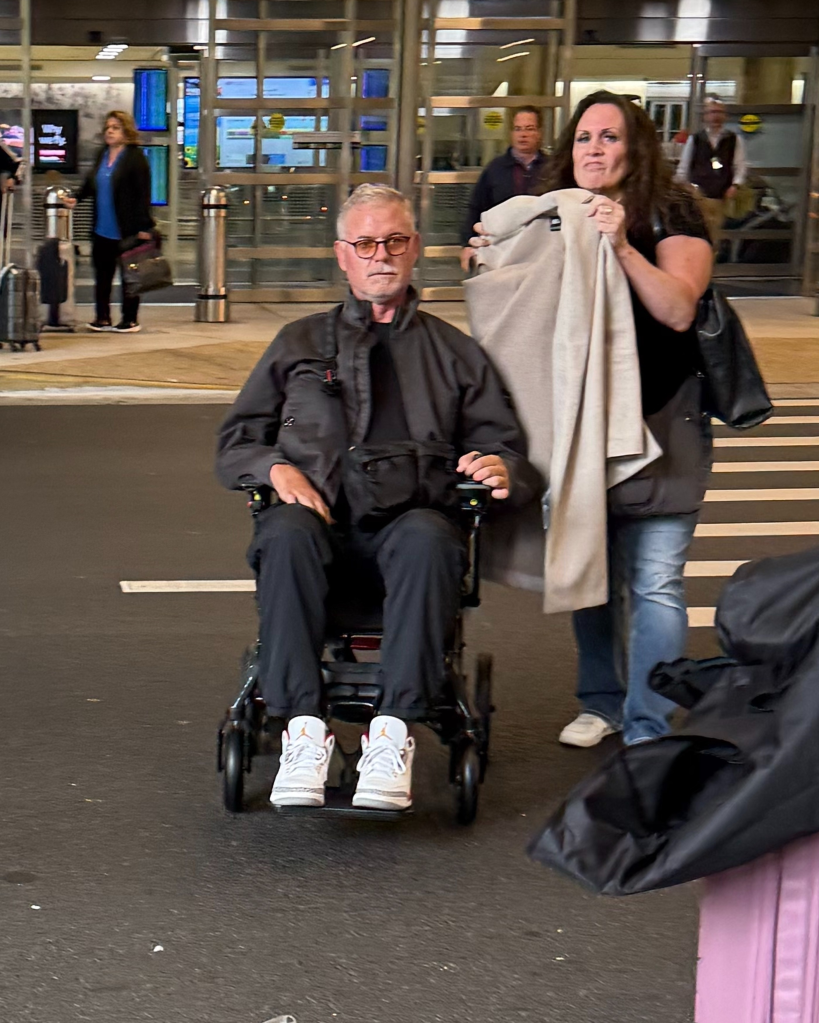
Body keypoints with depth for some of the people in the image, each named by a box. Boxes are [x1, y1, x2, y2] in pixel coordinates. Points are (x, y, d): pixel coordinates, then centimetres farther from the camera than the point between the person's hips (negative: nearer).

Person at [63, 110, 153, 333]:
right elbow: (91, 183, 24)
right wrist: (77, 198, 7)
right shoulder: (102, 155, 12)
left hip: (126, 230, -7)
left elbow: (143, 194, -14)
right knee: (102, 272, 11)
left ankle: (130, 320, 11)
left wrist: (143, 227, -17)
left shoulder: (135, 157, -10)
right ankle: (102, 317, 20)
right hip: (103, 230, 7)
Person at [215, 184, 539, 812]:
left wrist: (501, 467, -5)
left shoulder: (455, 353, 26)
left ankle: (395, 731, -42)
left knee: (428, 540, -37)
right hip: (318, 514, 1)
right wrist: (277, 467, -2)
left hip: (409, 516, 0)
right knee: (286, 536, -36)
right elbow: (235, 445, 21)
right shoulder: (301, 343, 27)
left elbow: (504, 446, 20)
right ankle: (303, 729, -39)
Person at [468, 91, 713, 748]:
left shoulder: (672, 213, -5)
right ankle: (603, 703, 30)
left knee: (653, 581, -7)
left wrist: (623, 248, -29)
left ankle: (648, 731, 1)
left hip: (659, 423, -5)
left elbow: (678, 309, -18)